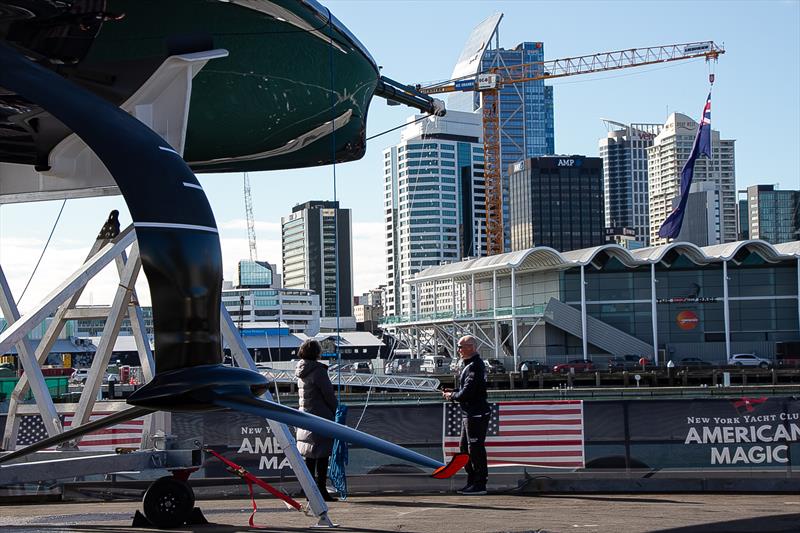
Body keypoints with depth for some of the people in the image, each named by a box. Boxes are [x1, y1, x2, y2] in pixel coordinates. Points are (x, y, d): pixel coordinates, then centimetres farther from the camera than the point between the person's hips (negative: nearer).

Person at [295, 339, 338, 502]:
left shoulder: (301, 371, 10)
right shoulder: (318, 370, -15)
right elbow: (328, 394, -13)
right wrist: (336, 411, 3)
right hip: (321, 417, -8)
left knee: (310, 457, 12)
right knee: (322, 455, -4)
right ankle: (321, 490, -5)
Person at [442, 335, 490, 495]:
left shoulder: (475, 366, -19)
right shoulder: (468, 364, 15)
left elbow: (466, 393, -23)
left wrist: (451, 396, -7)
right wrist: (453, 393, 6)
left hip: (476, 414, -11)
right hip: (469, 413, 11)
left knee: (476, 448, -5)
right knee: (465, 447, 16)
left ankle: (480, 484, 0)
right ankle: (472, 481, 24)